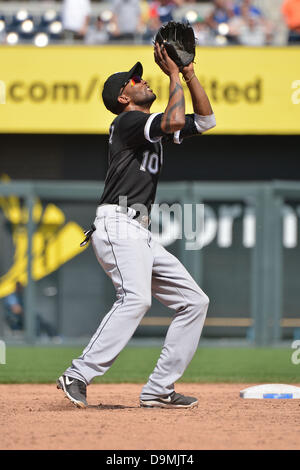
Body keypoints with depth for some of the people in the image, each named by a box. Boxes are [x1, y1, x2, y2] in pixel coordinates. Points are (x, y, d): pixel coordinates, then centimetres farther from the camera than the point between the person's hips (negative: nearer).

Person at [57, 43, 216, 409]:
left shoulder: (151, 126, 24)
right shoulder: (127, 121, -3)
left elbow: (204, 120, 26)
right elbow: (175, 121, -19)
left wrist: (190, 73, 17)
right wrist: (175, 77, -6)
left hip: (141, 237, 10)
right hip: (117, 225, -10)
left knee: (194, 301, 6)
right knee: (136, 297, -31)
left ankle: (158, 389, 1)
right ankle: (77, 377, -37)